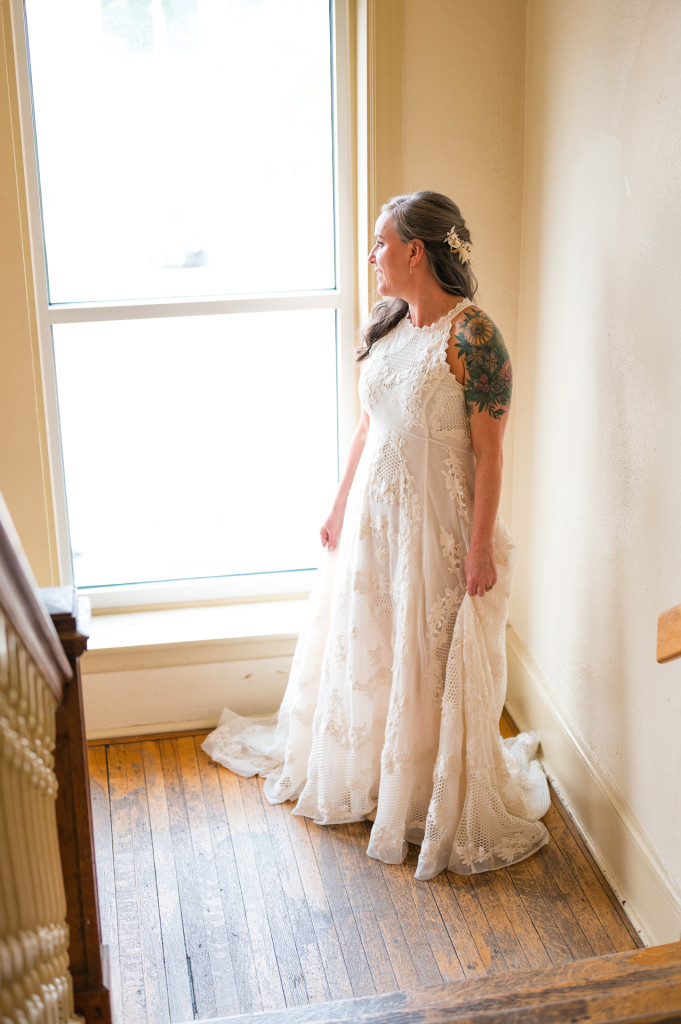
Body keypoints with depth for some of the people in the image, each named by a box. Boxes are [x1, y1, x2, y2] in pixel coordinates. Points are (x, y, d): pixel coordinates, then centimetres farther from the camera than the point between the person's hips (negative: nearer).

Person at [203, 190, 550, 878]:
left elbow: (489, 451, -18)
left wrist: (480, 547, -18)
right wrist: (340, 506, 14)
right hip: (374, 513, 7)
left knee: (436, 665, 6)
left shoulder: (473, 336, -19)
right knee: (366, 650, 19)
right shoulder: (386, 324, 3)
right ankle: (363, 777, 41)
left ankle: (442, 806, 26)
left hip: (439, 524, -7)